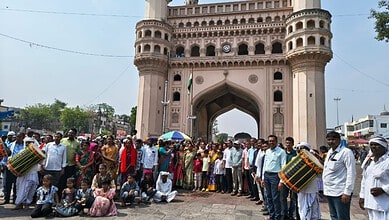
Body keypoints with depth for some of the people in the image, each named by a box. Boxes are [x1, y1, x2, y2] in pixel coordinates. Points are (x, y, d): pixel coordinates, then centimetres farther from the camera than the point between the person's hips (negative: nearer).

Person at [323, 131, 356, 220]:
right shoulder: (329, 152, 13)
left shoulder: (346, 152, -12)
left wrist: (347, 192, -20)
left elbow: (351, 173, -16)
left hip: (340, 192, -8)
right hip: (329, 191, 8)